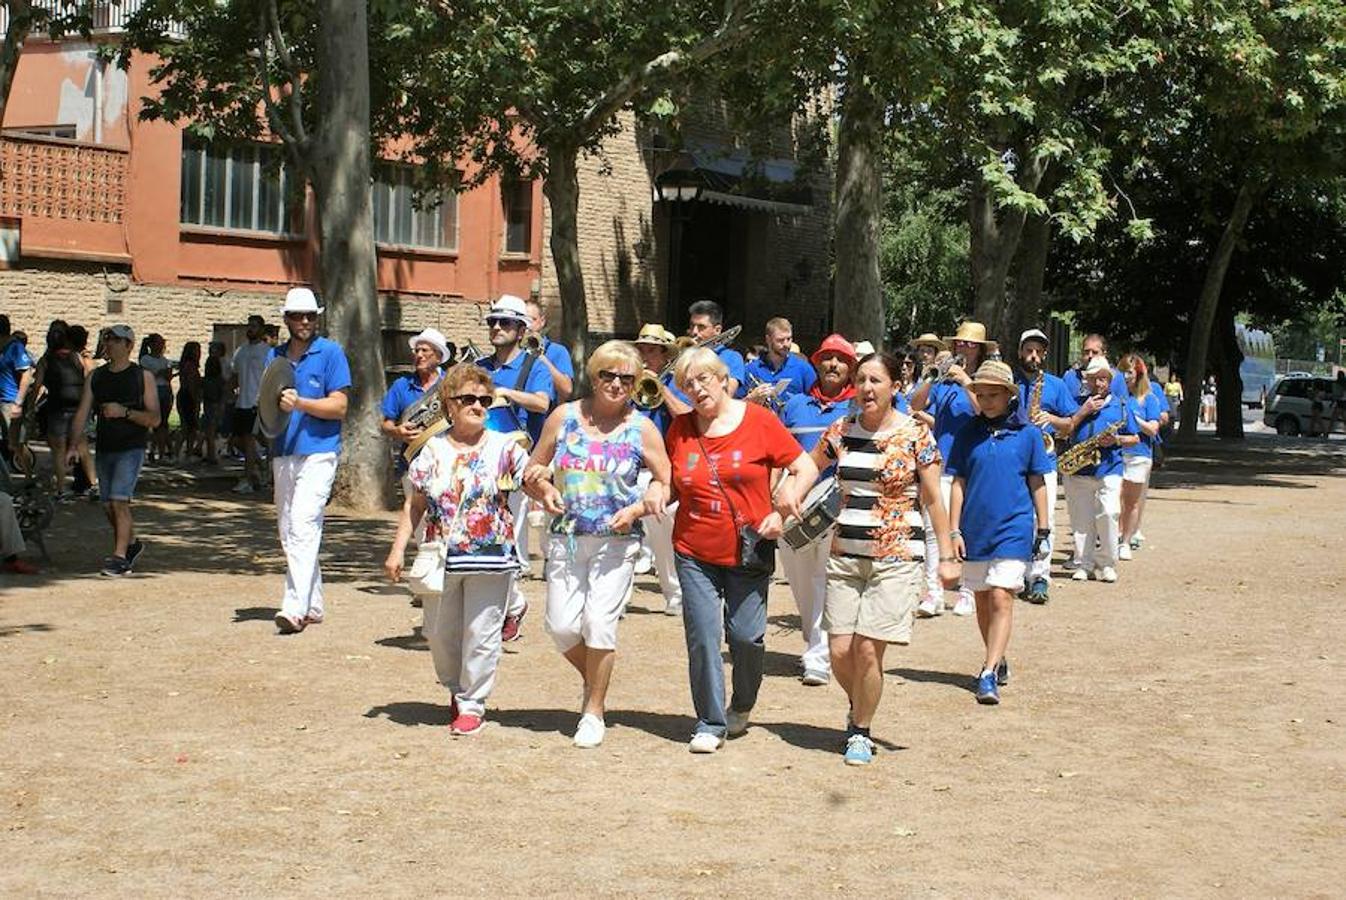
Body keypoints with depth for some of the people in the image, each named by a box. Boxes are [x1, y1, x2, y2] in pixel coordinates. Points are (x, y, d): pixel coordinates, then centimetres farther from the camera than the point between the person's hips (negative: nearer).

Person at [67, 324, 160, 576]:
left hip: (131, 448, -5)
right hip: (104, 449, 5)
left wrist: (124, 412, -19)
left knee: (119, 501, -16)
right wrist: (74, 445, -9)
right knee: (108, 505, 10)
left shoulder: (143, 376, -2)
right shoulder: (95, 377, 10)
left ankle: (120, 556, -10)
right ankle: (132, 543, 32)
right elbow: (81, 414, 5)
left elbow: (154, 419, -6)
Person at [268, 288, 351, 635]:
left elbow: (339, 407, -6)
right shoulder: (275, 356, 14)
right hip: (283, 454, 7)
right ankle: (313, 605, 21)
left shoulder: (331, 353, -2)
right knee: (288, 532, 10)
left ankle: (295, 607, -23)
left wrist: (300, 403, -20)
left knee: (303, 527, -17)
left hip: (318, 453, -7)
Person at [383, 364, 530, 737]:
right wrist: (398, 550, 3)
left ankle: (472, 704, 12)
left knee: (481, 633, 0)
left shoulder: (504, 448, -1)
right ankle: (455, 688, 36)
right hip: (442, 558, 3)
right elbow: (415, 505, 7)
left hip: (490, 558, -2)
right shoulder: (434, 450, 4)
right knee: (439, 632, 12)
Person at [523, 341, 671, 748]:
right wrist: (542, 489, -9)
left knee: (600, 621, -11)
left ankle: (595, 712, 6)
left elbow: (666, 484, 4)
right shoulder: (564, 417, 4)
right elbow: (534, 470, 12)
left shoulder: (642, 429, 0)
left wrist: (636, 509, -12)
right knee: (561, 626, -3)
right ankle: (592, 680, 29)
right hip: (566, 536, 2)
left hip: (617, 540, -2)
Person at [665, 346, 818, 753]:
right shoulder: (680, 428, 3)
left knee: (747, 635, -1)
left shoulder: (758, 420, -5)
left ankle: (742, 706, 27)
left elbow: (806, 468, -2)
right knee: (702, 638, -3)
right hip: (695, 553, 2)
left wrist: (781, 512, -14)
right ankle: (710, 723, 9)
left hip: (748, 553, -2)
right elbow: (668, 485, 13)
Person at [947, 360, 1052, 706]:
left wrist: (1043, 531, 6)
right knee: (982, 601, 13)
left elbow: (1037, 484, 6)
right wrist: (954, 531, -1)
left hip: (1013, 530, -3)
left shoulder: (1027, 433, 1)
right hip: (975, 530, 3)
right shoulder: (969, 434, 5)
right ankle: (997, 661, 30)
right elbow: (959, 484, 5)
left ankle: (989, 676, -16)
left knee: (1001, 599, -13)